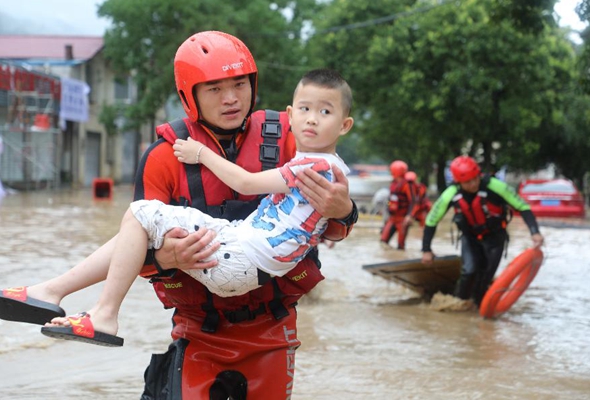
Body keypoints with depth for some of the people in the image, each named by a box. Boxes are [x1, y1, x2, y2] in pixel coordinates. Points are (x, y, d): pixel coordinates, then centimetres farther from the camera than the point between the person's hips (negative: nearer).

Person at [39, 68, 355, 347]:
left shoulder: (316, 165, -11)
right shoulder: (331, 168, 17)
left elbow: (245, 183, -6)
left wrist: (202, 154, 8)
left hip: (237, 261, -10)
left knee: (141, 214, -10)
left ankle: (105, 316, -13)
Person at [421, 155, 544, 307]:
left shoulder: (494, 186, -32)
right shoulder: (451, 195, -24)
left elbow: (523, 207, -25)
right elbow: (431, 221, -10)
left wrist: (535, 232, -36)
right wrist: (426, 250, -7)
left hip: (494, 236, -1)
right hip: (470, 237, 1)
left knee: (486, 275, -3)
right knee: (469, 271, -18)